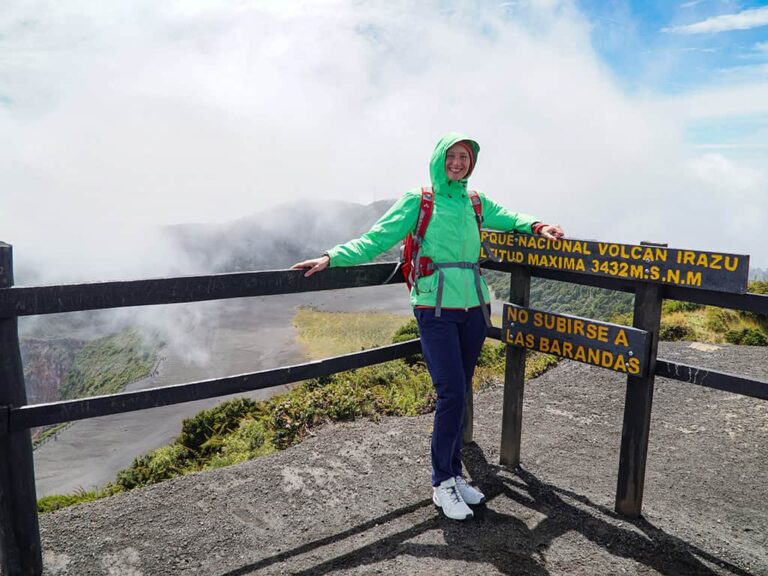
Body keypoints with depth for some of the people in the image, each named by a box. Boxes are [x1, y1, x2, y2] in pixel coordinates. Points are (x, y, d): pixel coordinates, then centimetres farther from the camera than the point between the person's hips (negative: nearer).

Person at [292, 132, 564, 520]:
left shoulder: (476, 203, 13)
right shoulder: (417, 202, 2)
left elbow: (509, 219, 26)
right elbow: (375, 240, -3)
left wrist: (535, 226, 5)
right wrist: (331, 257, -14)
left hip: (474, 309, 5)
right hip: (436, 310, -5)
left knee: (459, 393, 10)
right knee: (452, 393, -11)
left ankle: (453, 474, 23)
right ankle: (442, 483, 5)